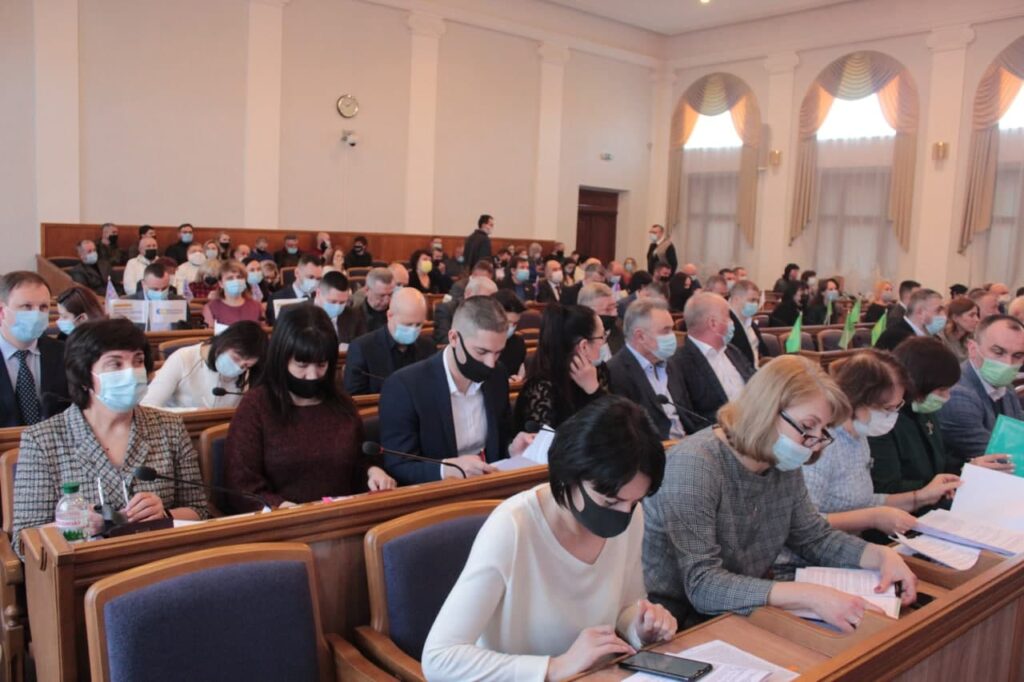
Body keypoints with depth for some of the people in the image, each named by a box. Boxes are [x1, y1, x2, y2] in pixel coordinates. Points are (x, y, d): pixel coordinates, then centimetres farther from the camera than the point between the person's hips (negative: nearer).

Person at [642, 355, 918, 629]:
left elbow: (816, 537, 12)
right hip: (680, 625, -8)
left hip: (747, 617, 8)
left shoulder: (784, 466, -1)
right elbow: (702, 586, -31)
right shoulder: (693, 465, -26)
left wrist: (883, 555, -6)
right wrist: (810, 596, -37)